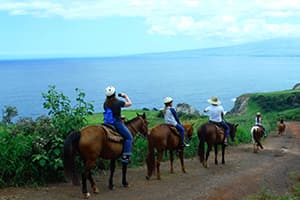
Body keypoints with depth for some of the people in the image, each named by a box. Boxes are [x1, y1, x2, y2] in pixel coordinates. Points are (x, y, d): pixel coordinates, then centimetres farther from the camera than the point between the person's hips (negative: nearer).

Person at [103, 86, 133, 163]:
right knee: (129, 137, 3)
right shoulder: (118, 103, -13)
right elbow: (129, 103, 0)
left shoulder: (105, 104, 4)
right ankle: (125, 156, -6)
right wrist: (125, 96, 17)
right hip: (117, 123, -7)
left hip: (107, 124, 7)